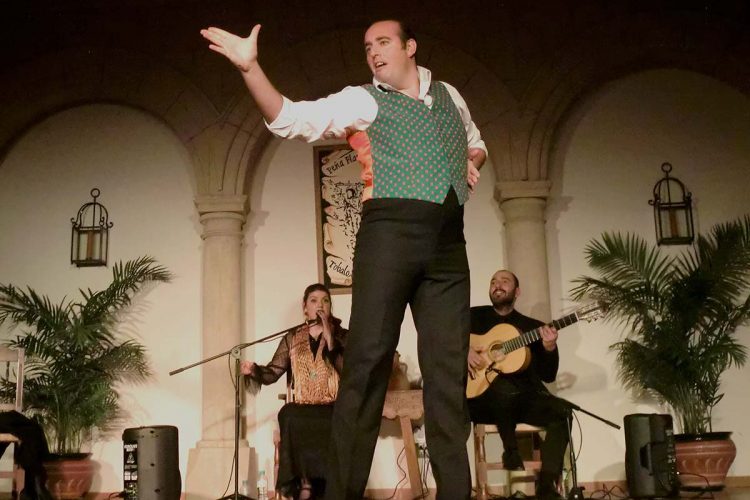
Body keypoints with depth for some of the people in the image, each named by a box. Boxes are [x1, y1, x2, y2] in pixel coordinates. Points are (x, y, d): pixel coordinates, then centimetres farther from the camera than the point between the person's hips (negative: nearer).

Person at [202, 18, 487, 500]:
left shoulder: (449, 95, 23)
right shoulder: (362, 101, 9)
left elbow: (476, 143, 40)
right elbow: (290, 119, -3)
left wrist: (472, 165, 16)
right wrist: (250, 67, -17)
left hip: (448, 241, 4)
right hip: (391, 230, -4)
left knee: (448, 367, 1)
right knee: (368, 358, -12)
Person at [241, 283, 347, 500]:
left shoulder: (342, 335, 13)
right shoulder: (292, 338, 17)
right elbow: (273, 372, 8)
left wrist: (330, 340, -13)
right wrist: (254, 370, -14)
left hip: (333, 407, -1)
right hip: (301, 408, 1)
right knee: (291, 418, -34)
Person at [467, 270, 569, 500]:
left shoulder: (533, 327, 14)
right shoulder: (475, 316, 12)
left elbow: (548, 375, 7)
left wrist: (549, 348, -13)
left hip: (524, 399, 2)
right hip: (482, 399, -2)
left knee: (561, 411, -26)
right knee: (503, 386, -37)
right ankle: (511, 449, -15)